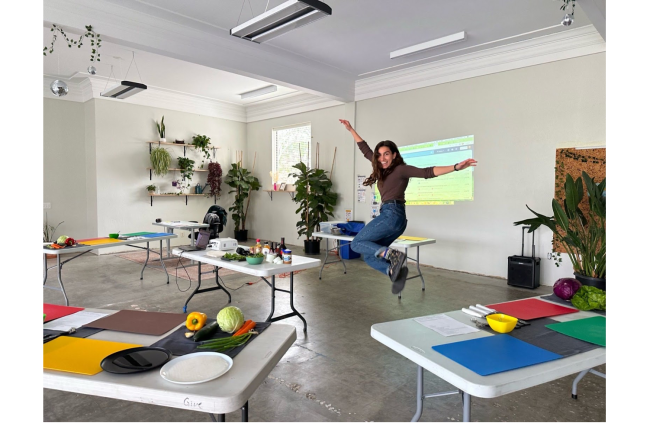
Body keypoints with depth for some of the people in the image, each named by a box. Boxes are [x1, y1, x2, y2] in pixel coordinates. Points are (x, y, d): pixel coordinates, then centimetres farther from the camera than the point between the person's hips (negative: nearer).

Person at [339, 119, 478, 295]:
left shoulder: (401, 169, -3)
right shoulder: (383, 169, 19)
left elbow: (427, 172, -14)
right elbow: (366, 150, 28)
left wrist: (456, 167, -27)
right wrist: (351, 130, 33)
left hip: (392, 214, -9)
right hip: (390, 216, 9)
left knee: (357, 243, -8)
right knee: (369, 255, 6)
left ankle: (394, 255, -18)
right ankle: (395, 270, -10)